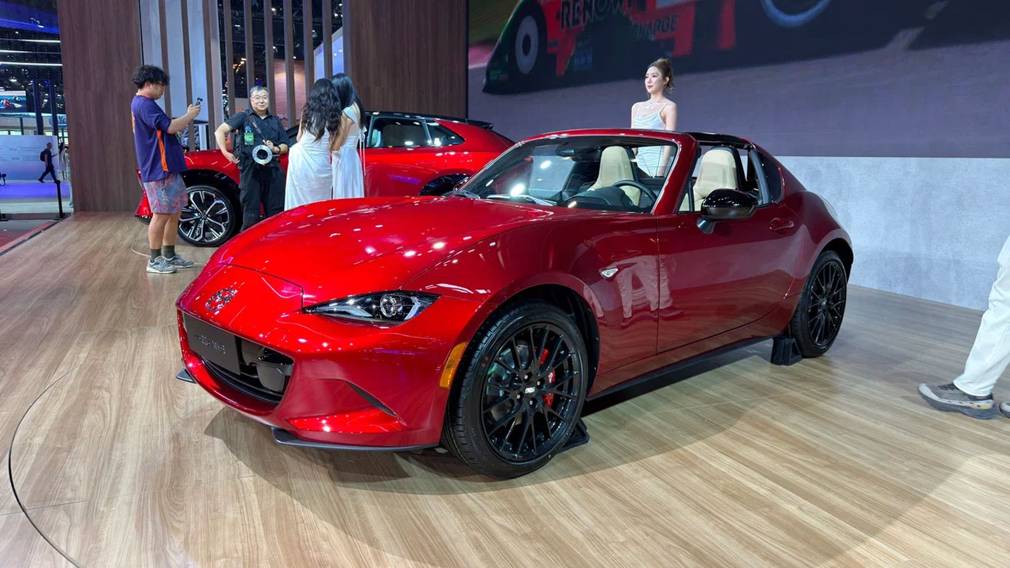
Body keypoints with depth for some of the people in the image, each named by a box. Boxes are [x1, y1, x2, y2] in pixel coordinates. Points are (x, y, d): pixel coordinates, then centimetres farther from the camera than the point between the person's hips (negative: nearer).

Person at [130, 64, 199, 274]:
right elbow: (170, 127, -21)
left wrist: (187, 116, 10)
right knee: (161, 215, -5)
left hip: (167, 168, 10)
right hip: (159, 170, -10)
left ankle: (169, 256, 21)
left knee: (174, 214, 13)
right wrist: (190, 116, -6)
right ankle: (155, 261, 2)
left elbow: (167, 128, 22)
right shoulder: (144, 104, -14)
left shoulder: (144, 104, 20)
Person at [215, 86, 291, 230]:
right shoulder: (244, 117, 5)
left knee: (276, 211, 6)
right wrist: (225, 153, -15)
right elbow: (220, 131, -4)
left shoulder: (275, 121, 17)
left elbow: (285, 146, 19)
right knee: (251, 212, -2)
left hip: (272, 169, 4)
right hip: (250, 169, -4)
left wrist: (276, 149, -2)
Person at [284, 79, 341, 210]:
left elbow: (299, 138, 11)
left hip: (301, 161, 1)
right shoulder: (335, 115, -3)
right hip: (321, 165, -1)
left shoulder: (307, 111, 0)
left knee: (300, 204, 12)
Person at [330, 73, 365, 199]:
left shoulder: (346, 113, -19)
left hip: (343, 159, -9)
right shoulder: (354, 107, 7)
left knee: (344, 197, -2)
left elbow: (335, 146, -17)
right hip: (350, 156, 9)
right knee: (352, 195, 13)